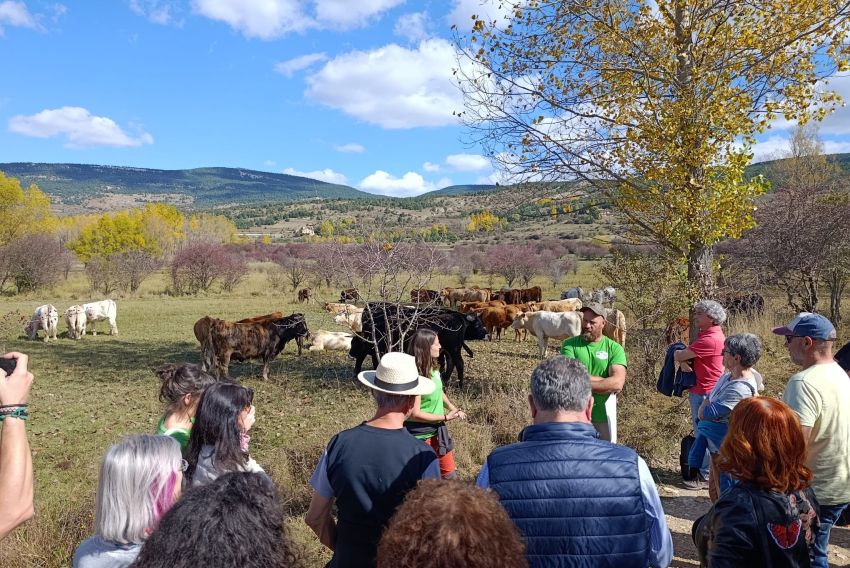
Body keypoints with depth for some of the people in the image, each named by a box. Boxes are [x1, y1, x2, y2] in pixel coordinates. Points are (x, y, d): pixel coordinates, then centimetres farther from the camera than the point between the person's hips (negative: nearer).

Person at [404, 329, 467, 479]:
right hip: (420, 436, -8)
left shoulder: (434, 368, -2)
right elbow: (415, 414, -25)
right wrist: (445, 417, -16)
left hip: (438, 431, 8)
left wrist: (452, 408, 1)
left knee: (450, 474, 17)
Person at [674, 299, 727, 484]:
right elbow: (686, 355, 11)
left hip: (705, 394, -10)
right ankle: (703, 470, 28)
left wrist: (678, 355, 2)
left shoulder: (711, 339, -21)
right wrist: (683, 362, -11)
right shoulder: (704, 334, 13)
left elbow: (679, 355, -20)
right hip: (700, 392, 10)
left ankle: (706, 476, 6)